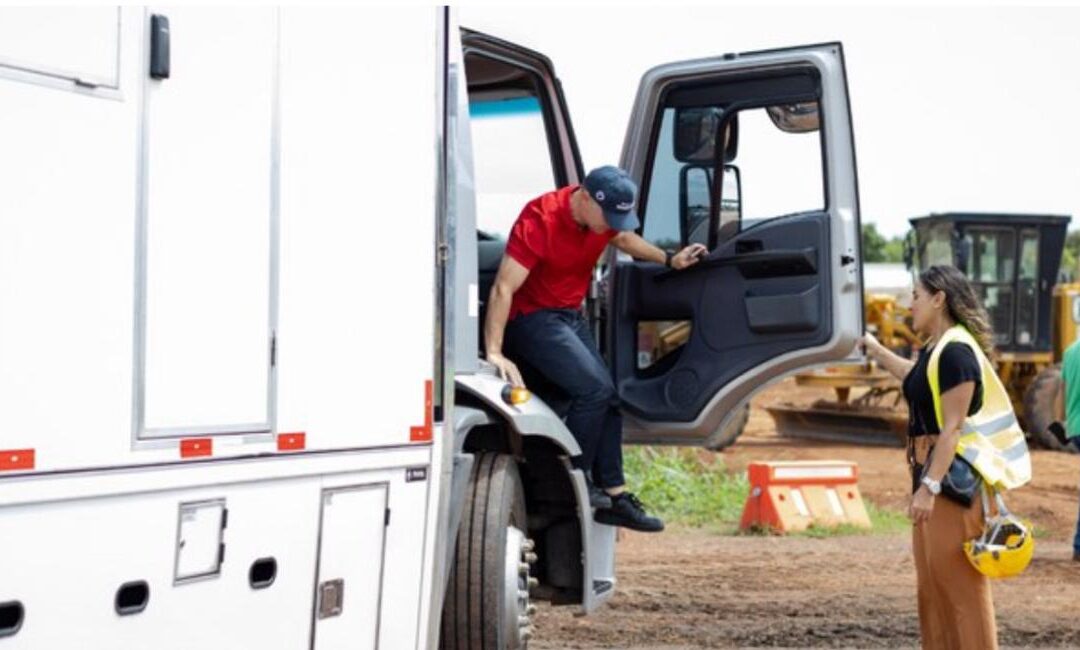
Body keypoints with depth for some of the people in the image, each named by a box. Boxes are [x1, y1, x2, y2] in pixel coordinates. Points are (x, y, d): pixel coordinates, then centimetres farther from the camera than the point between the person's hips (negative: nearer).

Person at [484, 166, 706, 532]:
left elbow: (624, 239, 23)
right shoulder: (540, 221, -26)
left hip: (571, 316, 8)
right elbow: (503, 288, -29)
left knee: (606, 398, 3)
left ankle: (614, 497, 9)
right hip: (532, 318, -8)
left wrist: (670, 260, 10)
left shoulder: (605, 214, -2)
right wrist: (494, 354, -35)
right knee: (594, 389, -22)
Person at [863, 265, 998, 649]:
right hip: (931, 472, 11)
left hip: (953, 477, -11)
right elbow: (916, 379, 37)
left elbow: (953, 427, -22)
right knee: (934, 580, 16)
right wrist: (875, 349, 44)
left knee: (959, 580, -6)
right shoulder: (934, 351, 13)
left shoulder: (956, 352, -17)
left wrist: (930, 486, -26)